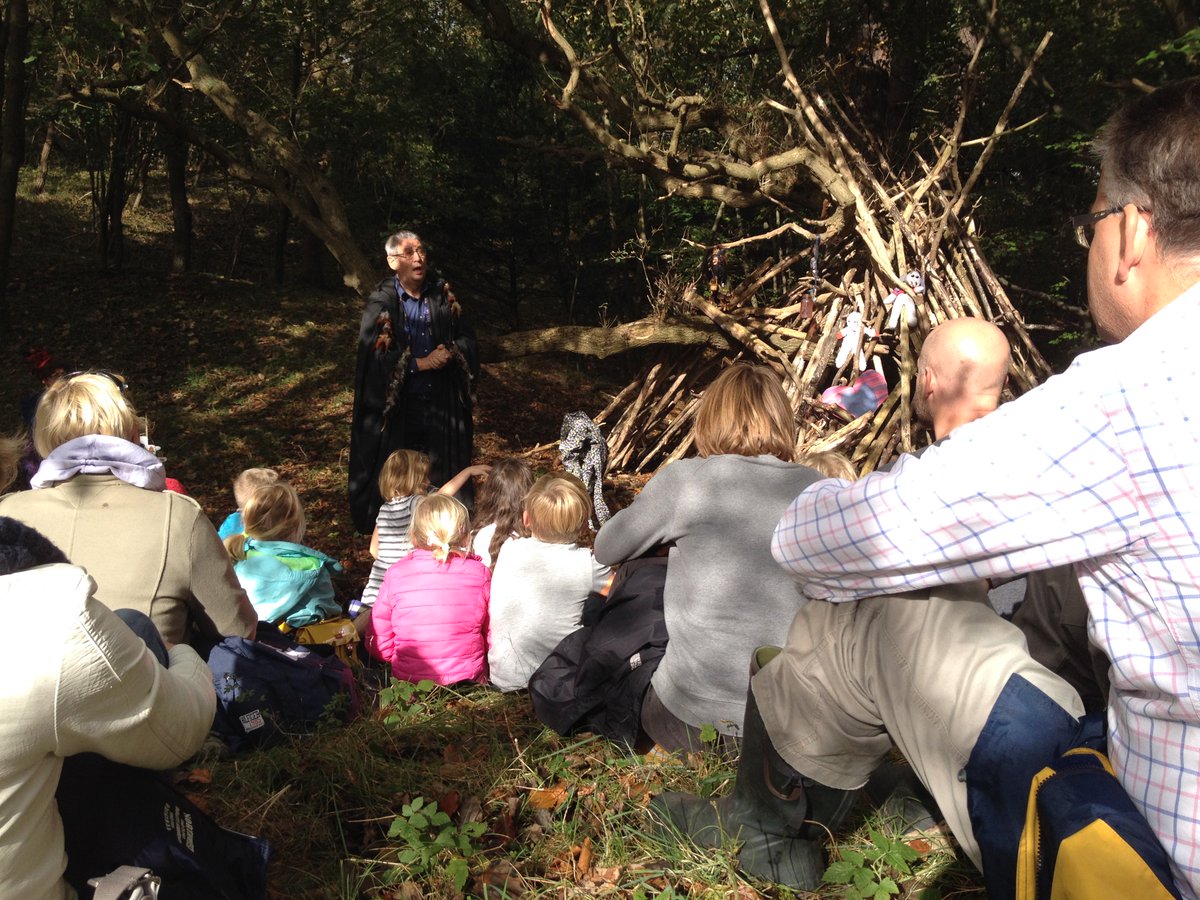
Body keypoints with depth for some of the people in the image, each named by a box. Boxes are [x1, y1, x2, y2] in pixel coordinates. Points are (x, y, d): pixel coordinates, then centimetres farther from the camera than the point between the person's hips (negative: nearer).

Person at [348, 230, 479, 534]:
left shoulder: (442, 295, 4)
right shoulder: (381, 303, -6)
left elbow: (467, 338, 8)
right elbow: (373, 356, -11)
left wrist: (451, 353, -13)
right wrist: (419, 363, -17)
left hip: (441, 403, 3)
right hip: (396, 405, -3)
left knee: (444, 472, 10)